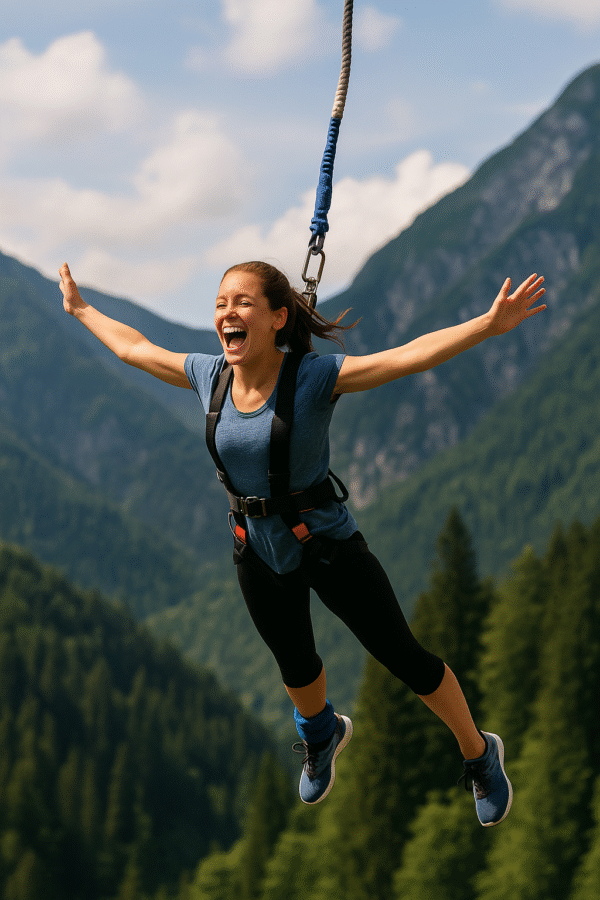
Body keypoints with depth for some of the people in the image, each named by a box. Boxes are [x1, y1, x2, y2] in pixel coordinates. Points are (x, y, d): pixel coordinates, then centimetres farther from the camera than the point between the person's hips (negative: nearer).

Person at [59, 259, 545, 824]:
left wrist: (490, 324, -48)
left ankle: (479, 754, 30)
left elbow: (409, 355, -36)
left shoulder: (315, 377, -24)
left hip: (327, 544, -4)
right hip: (258, 551, 5)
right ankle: (321, 734, 61)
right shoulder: (209, 376, -10)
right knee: (294, 664, 26)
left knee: (405, 658, 6)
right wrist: (81, 310, 19)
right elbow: (133, 347, 8)